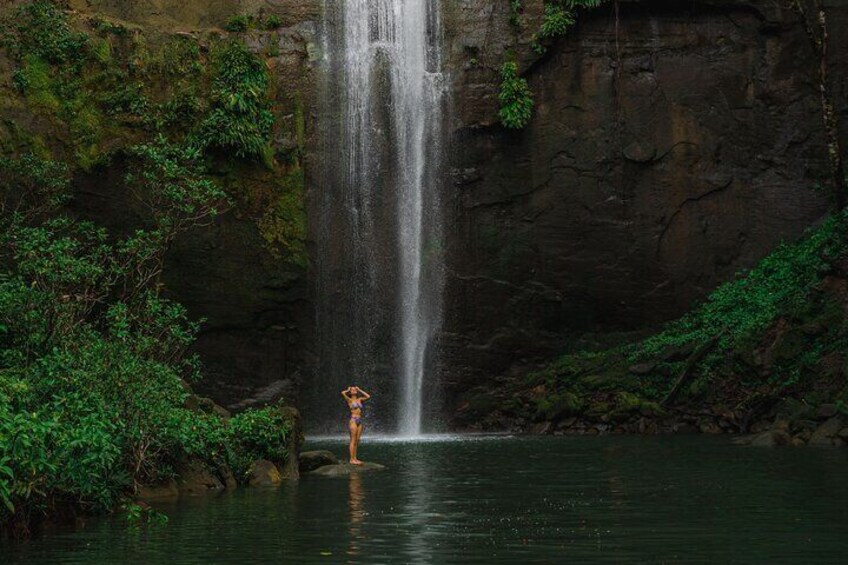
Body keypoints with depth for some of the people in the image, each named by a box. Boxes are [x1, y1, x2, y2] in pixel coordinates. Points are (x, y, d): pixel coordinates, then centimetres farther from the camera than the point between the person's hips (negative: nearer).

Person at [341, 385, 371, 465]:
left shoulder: (359, 400, 16)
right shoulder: (350, 400, -1)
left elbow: (368, 396, 18)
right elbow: (343, 393, -16)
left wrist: (359, 390, 18)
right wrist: (348, 390, 5)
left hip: (359, 421, 6)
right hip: (353, 420, -6)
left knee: (357, 441, 6)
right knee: (353, 441, -7)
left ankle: (355, 458, 10)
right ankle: (352, 459, -6)